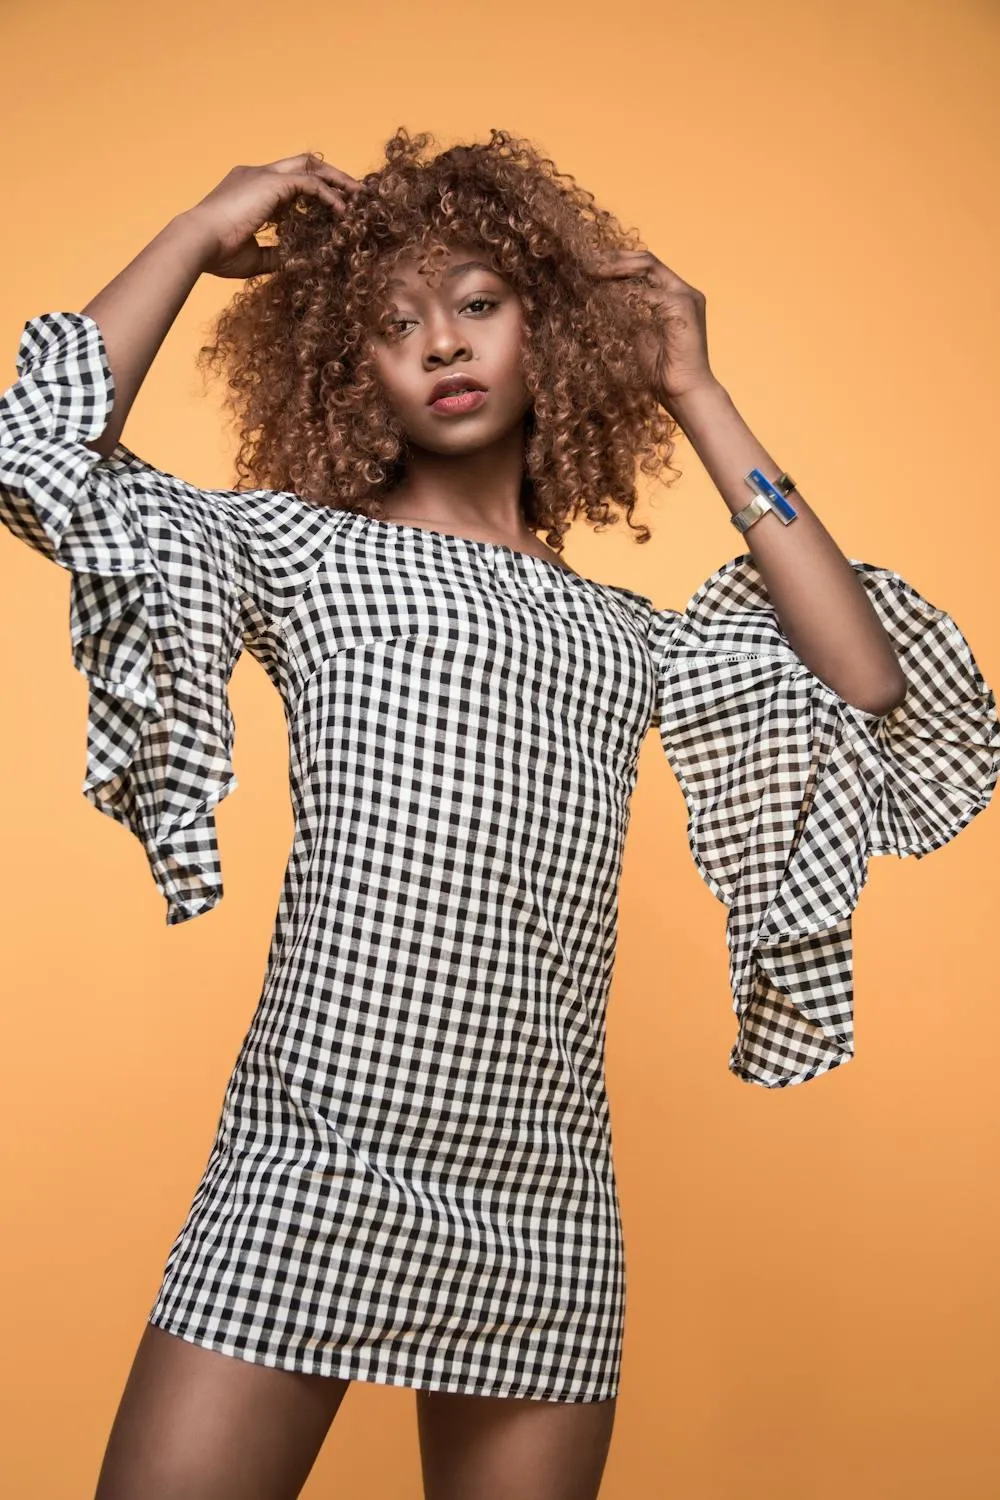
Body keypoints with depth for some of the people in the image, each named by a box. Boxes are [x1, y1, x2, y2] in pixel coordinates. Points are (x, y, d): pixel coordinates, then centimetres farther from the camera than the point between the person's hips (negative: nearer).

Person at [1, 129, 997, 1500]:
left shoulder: (628, 634, 16)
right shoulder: (301, 546, 8)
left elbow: (877, 702, 5)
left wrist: (700, 404, 11)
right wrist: (203, 233, 8)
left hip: (550, 1216, 3)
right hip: (311, 1180, -3)